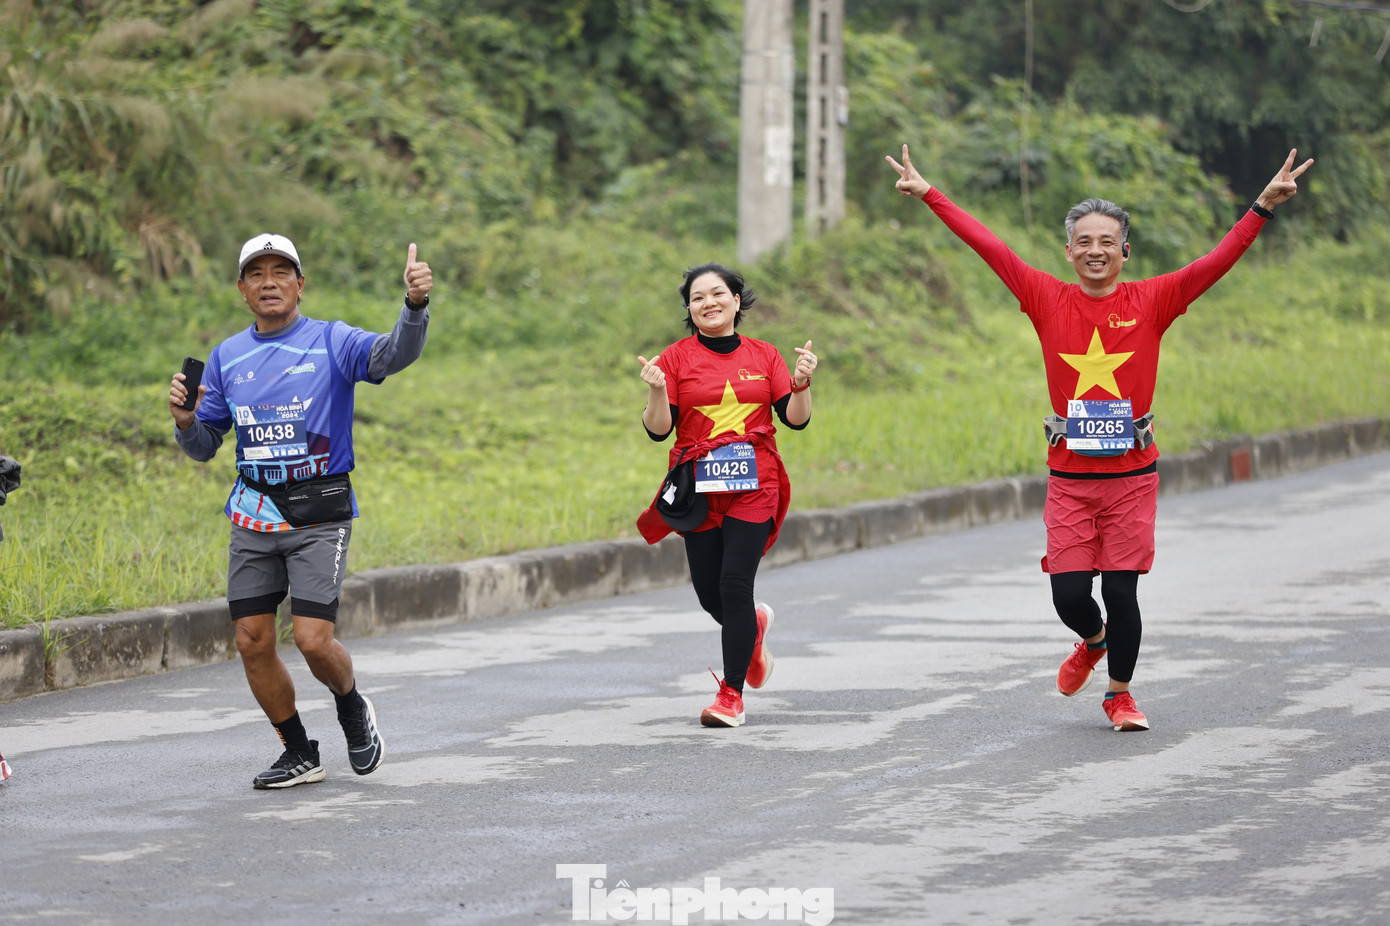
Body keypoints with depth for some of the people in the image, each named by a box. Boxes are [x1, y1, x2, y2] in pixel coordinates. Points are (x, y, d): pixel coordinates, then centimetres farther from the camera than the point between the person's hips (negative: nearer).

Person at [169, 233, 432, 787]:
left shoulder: (333, 343, -4)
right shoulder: (227, 357, 9)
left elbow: (394, 354, -24)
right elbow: (204, 447, 14)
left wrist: (415, 306, -43)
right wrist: (185, 421, -9)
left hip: (319, 516, -4)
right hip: (254, 514, 4)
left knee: (313, 640, -13)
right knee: (252, 642, 1)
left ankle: (353, 709, 20)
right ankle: (299, 755, 18)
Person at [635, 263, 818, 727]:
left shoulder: (764, 357, 7)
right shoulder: (676, 359, 3)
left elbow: (795, 419, 6)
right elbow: (658, 429, -3)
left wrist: (801, 384, -12)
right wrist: (656, 391, -21)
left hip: (754, 486, -1)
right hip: (699, 489, 1)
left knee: (735, 583, -12)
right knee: (709, 592, 3)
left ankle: (732, 694, -6)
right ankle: (752, 626, 40)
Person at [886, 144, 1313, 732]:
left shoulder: (1151, 302, 0)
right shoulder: (1048, 300, 3)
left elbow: (1220, 260, -6)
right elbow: (989, 247, 2)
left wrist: (1264, 206, -15)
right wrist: (930, 196, 1)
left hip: (1131, 477, -1)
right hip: (1070, 478, 1)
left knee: (1121, 592, -3)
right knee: (1068, 594, -3)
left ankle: (1120, 693, 20)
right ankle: (1093, 641, 33)